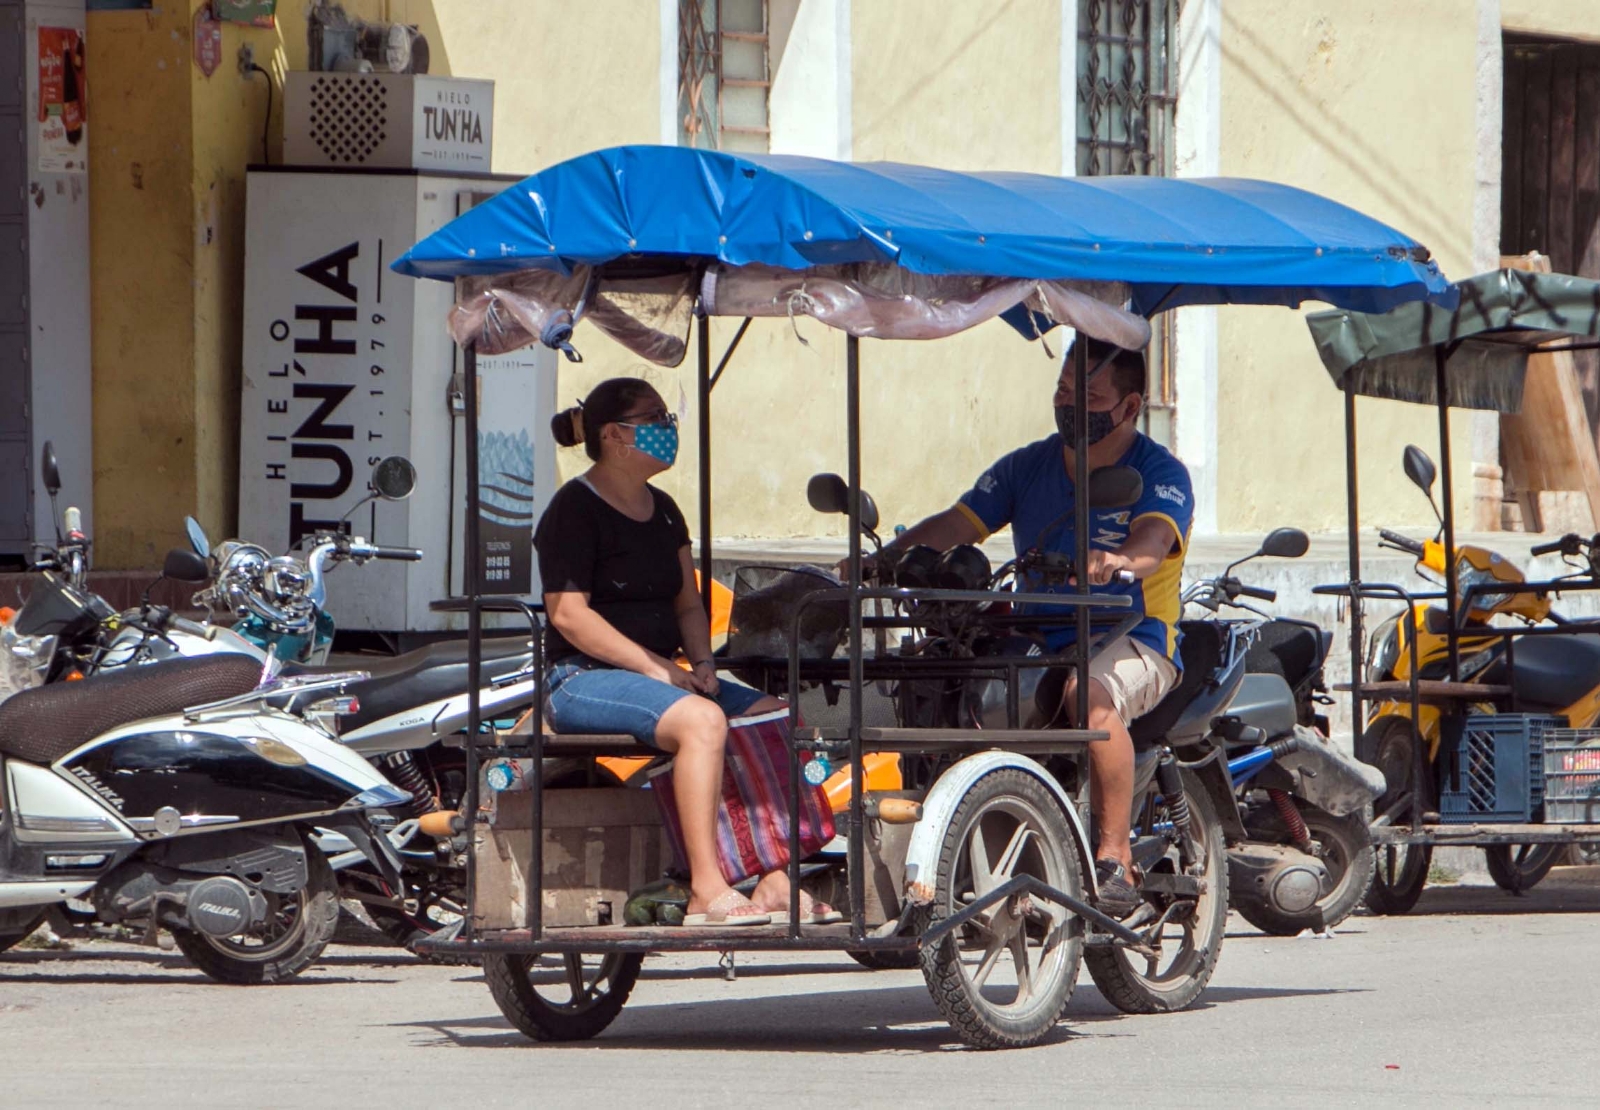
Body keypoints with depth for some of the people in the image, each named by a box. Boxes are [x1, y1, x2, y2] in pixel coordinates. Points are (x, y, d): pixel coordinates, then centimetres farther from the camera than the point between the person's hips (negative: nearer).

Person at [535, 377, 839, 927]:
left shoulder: (663, 511, 19)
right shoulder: (574, 510, -7)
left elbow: (687, 602, 22)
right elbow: (568, 613, -15)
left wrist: (701, 663, 0)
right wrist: (654, 669, -18)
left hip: (662, 671, 9)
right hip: (583, 678, -8)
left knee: (775, 716, -11)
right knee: (701, 719, -34)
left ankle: (774, 881, -18)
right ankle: (707, 891, -36)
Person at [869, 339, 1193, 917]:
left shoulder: (1159, 473, -2)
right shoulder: (1028, 466, 14)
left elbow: (1155, 538, -23)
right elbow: (958, 523, 4)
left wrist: (1118, 560, -48)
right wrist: (881, 559, -14)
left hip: (1133, 637, -5)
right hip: (1035, 641, 5)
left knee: (1090, 694, -37)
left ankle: (1115, 862, -33)